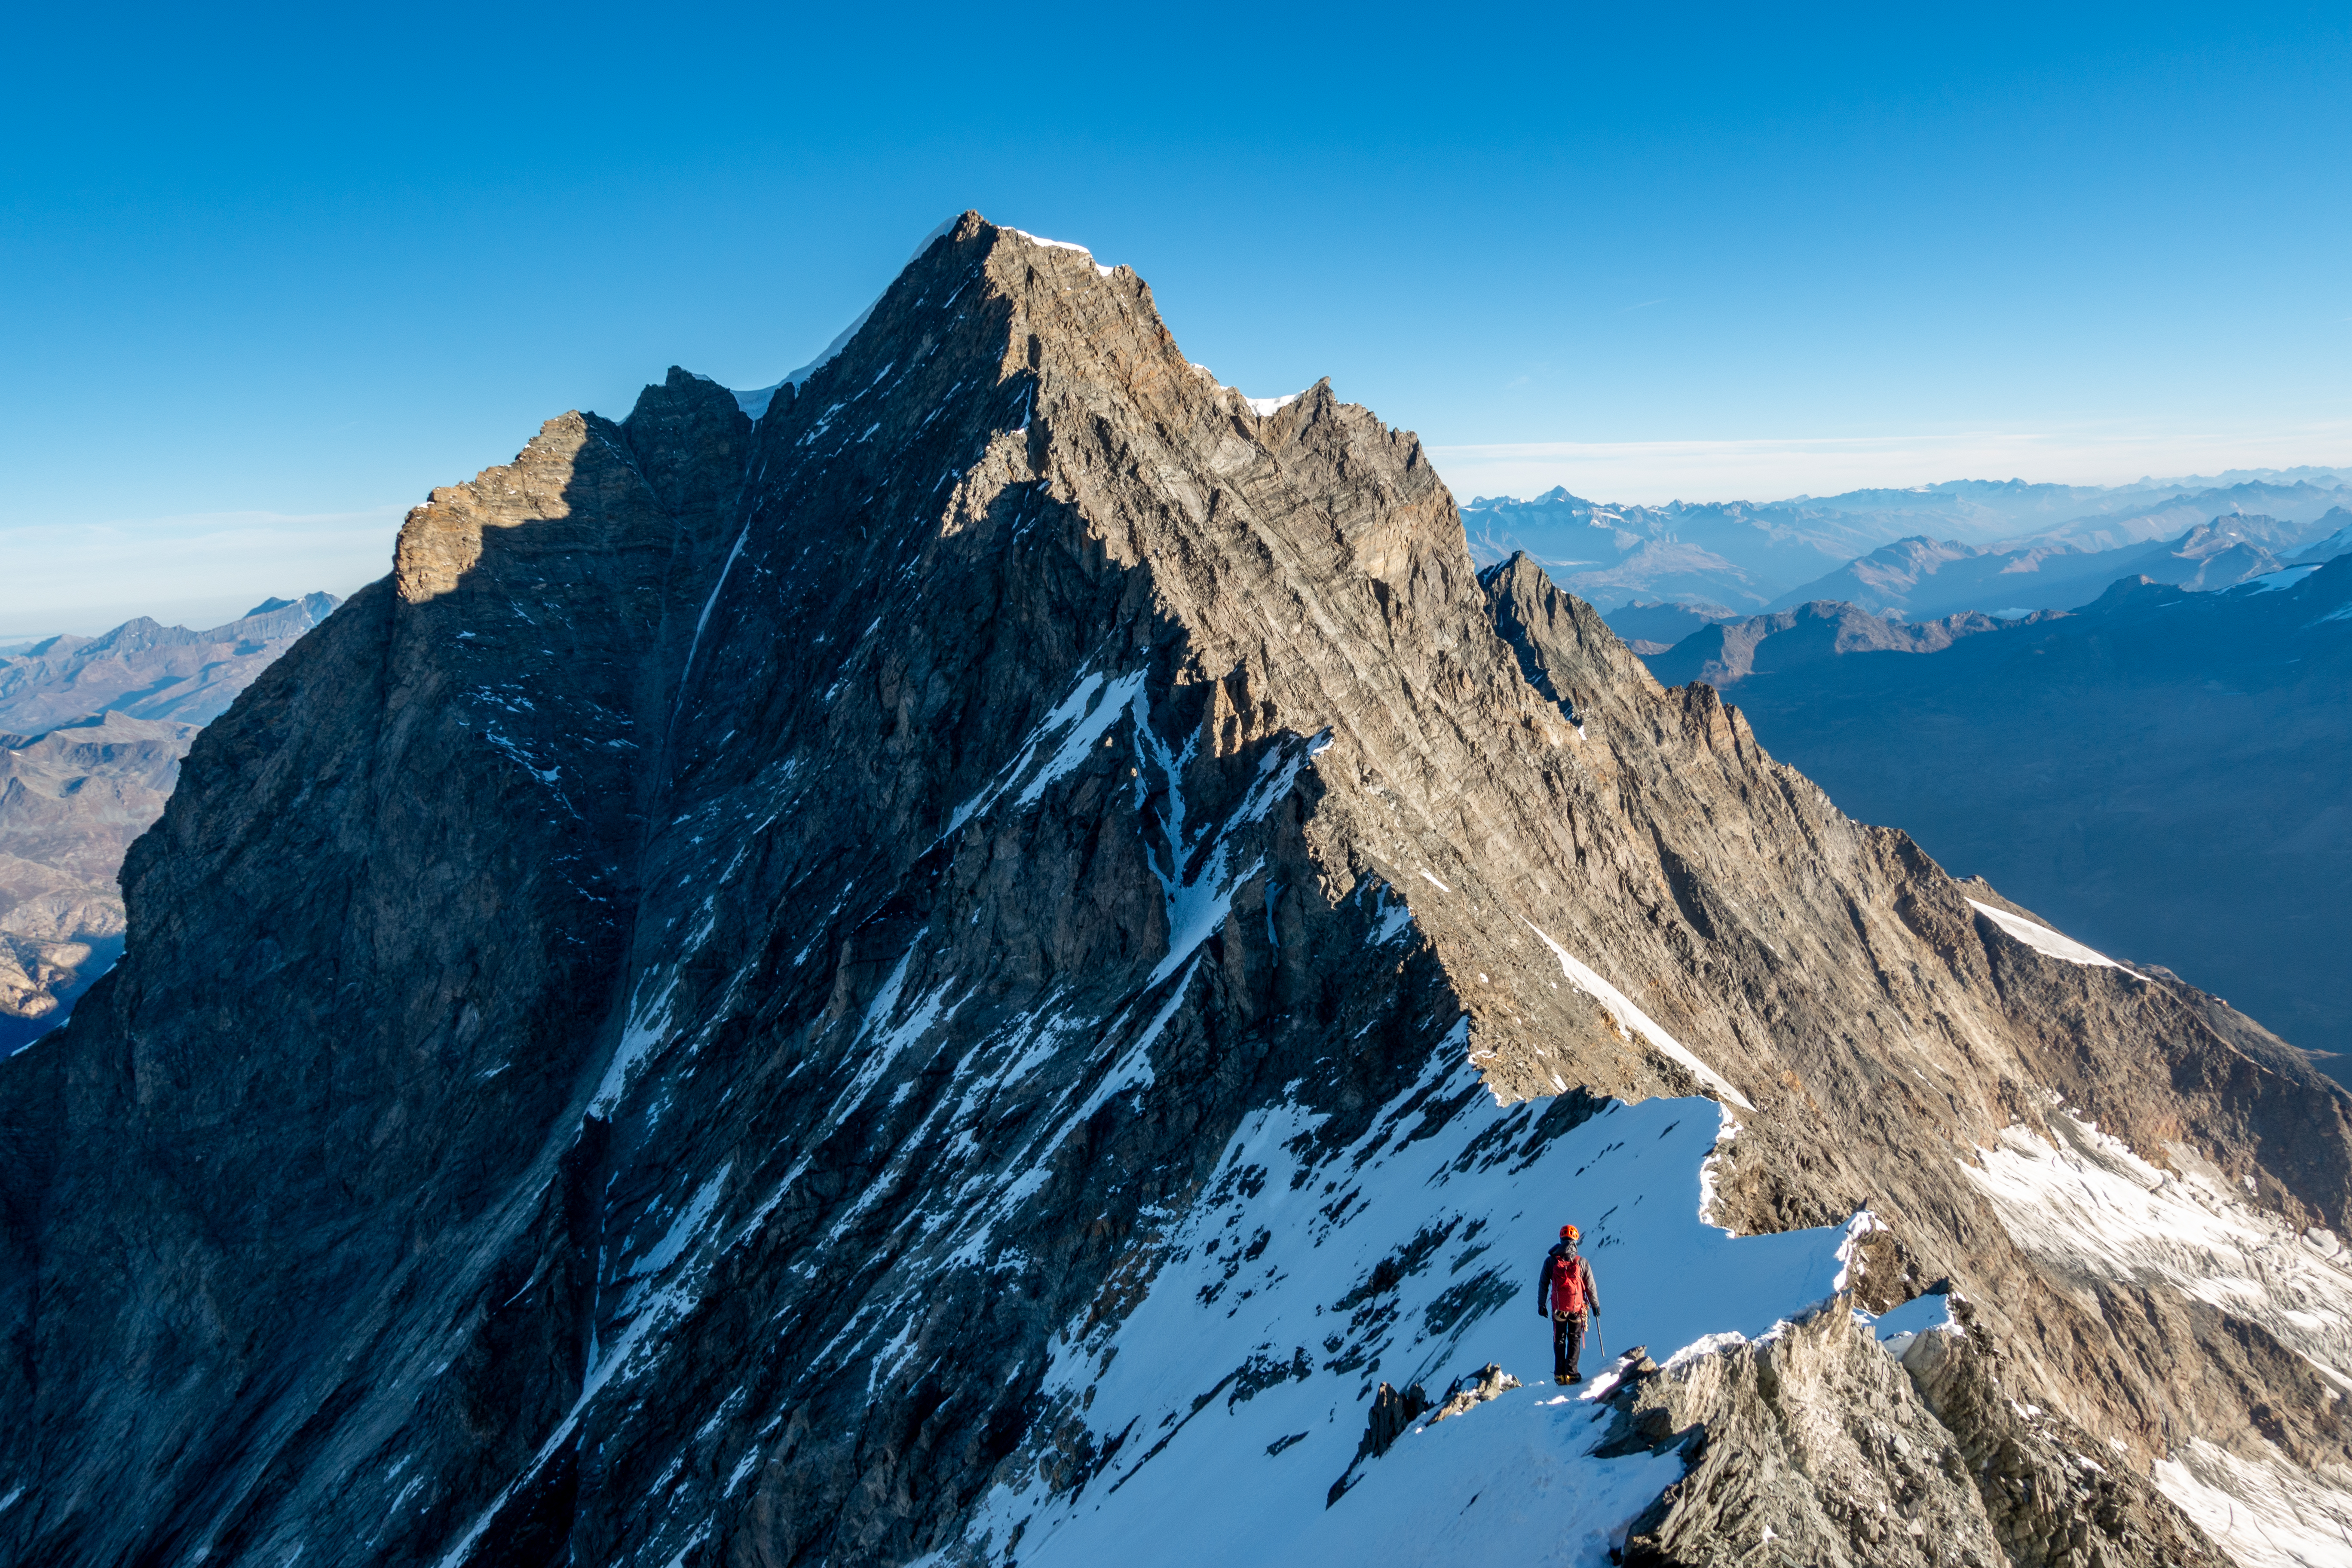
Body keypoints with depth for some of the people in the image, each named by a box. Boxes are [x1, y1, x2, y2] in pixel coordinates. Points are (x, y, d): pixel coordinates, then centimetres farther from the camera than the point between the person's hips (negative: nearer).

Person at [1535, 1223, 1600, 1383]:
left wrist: (1541, 1305, 13)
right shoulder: (1582, 1262, -5)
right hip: (1577, 1308, -1)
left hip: (1558, 1308, 1)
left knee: (1559, 1341, 14)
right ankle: (1571, 1373, 2)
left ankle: (1560, 1374, 11)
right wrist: (1595, 1305, 15)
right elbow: (1591, 1287, 2)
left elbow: (1543, 1284, 3)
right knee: (1574, 1340, 11)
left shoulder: (1551, 1261, -3)